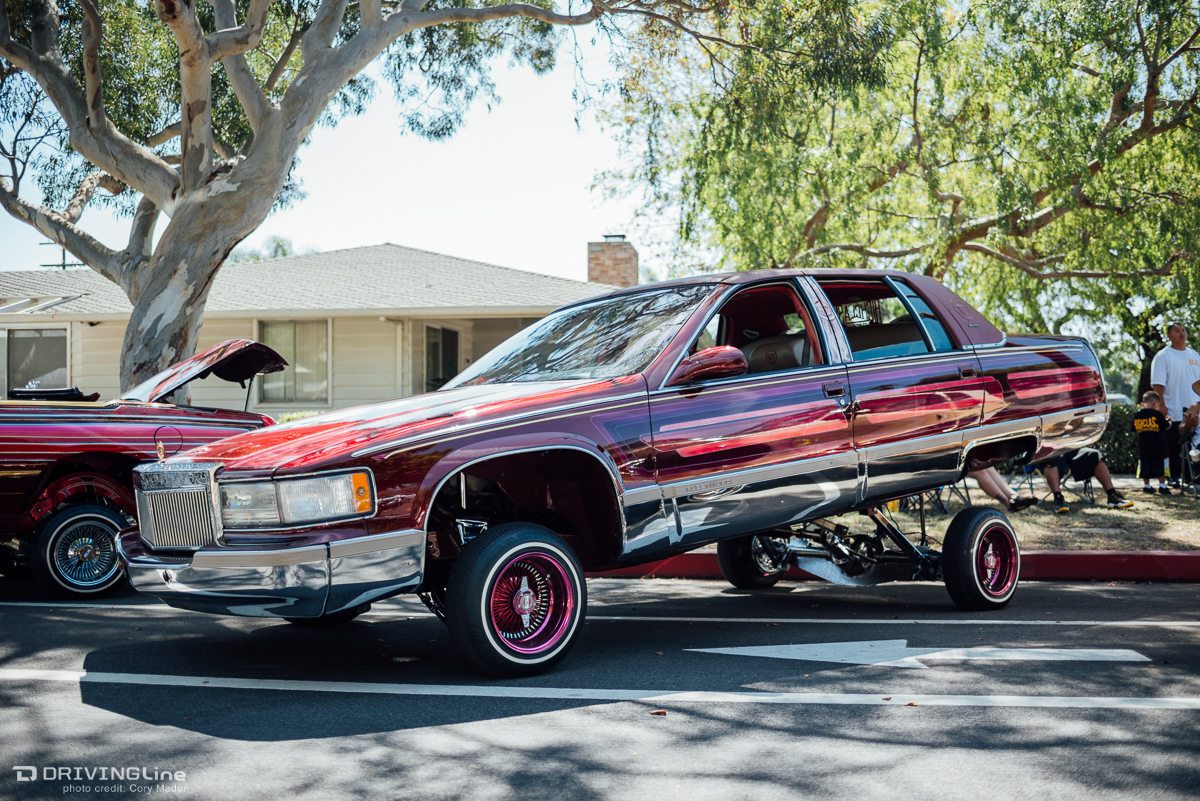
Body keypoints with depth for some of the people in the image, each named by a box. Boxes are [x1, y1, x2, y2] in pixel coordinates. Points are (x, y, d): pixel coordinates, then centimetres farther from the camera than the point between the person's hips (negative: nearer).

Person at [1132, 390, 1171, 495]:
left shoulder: (1137, 415, 1)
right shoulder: (1156, 414, -11)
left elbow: (1132, 428, 13)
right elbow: (1166, 427, -4)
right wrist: (1169, 421, 18)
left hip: (1143, 448, 4)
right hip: (1158, 447, -4)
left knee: (1145, 468, 11)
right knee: (1160, 467, 4)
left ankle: (1146, 486, 17)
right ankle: (1162, 486, 4)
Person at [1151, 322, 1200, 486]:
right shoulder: (1163, 356, -2)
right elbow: (1158, 383, -8)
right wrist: (1162, 405, -16)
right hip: (1173, 412, -5)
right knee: (1173, 446, -1)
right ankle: (1174, 476, 7)